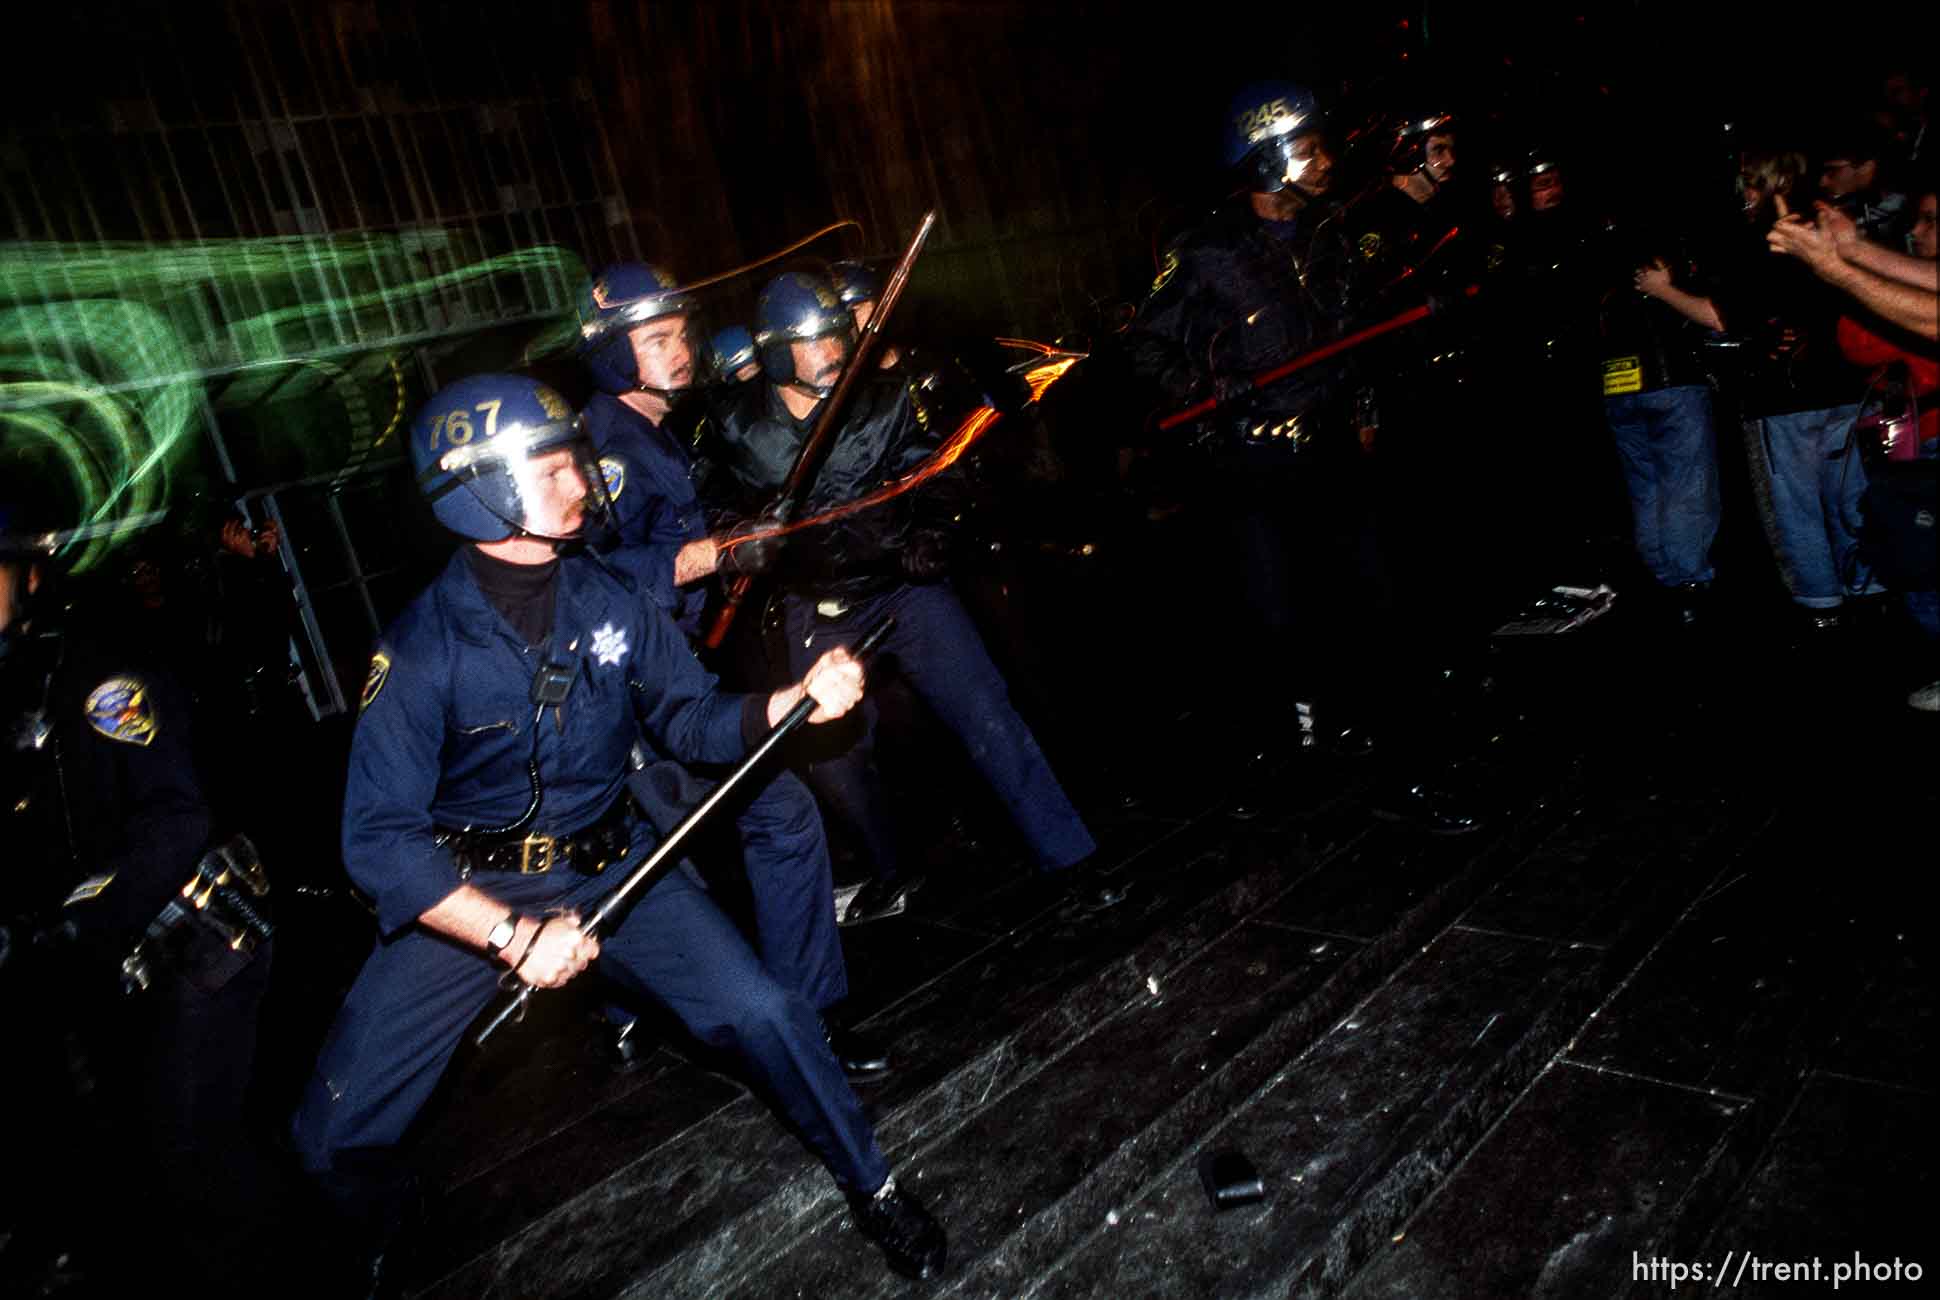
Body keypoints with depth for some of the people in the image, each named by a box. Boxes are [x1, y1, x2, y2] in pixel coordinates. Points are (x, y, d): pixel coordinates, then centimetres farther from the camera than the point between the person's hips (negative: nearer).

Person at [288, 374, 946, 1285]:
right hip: (468, 895, -1)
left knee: (760, 1012, -16)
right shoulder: (421, 649, -17)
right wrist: (510, 935, -30)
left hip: (611, 864, 2)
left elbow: (696, 719, 1)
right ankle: (390, 1259, 31)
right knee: (336, 1132, -6)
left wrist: (797, 698, -18)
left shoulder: (611, 602, -6)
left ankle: (869, 1185, 11)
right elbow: (379, 837, -19)